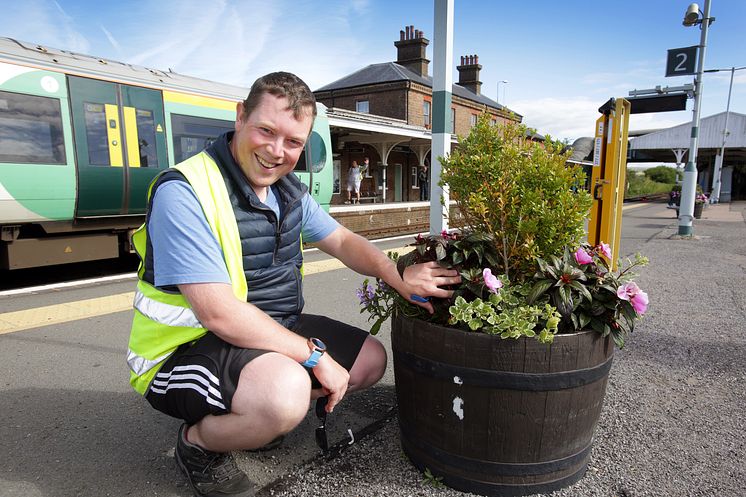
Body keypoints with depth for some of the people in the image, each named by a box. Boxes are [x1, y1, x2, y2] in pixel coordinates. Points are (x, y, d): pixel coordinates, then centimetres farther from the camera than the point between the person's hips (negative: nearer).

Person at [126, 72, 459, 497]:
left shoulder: (289, 190, 2)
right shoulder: (184, 192, -23)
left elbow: (343, 240, 10)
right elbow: (219, 313, -28)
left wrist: (398, 276, -8)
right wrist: (315, 355, -23)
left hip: (272, 332, 9)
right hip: (188, 347, -8)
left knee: (371, 358, 11)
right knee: (286, 388, -37)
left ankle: (257, 416, 18)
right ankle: (198, 442, -3)